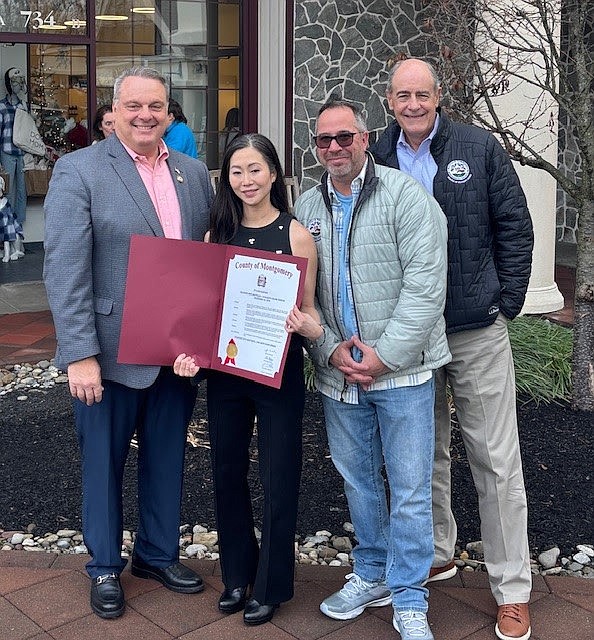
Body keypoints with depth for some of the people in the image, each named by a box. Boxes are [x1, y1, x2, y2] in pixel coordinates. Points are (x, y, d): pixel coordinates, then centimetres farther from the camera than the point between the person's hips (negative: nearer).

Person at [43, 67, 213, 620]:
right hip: (112, 352, -4)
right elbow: (65, 270, -14)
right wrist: (80, 354, -19)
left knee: (167, 458, 17)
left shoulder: (194, 173, 8)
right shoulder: (79, 170, -8)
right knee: (104, 461, 11)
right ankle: (105, 568, 31)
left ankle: (158, 553, 37)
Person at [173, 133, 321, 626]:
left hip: (278, 370, -4)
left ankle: (271, 585, 24)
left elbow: (308, 311, -4)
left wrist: (302, 323, -27)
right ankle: (237, 573, 33)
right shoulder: (218, 233, 6)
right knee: (227, 472, 14)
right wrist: (190, 349, -8)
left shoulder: (295, 234, -6)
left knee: (278, 478, 6)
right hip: (223, 369, 4)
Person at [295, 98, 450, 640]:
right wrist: (330, 350, -6)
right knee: (358, 479, 17)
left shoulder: (405, 196, -8)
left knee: (409, 488, 2)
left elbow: (426, 285, -14)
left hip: (402, 370, -5)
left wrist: (385, 355, -16)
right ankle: (371, 576, 36)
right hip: (338, 372, 5)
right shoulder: (307, 207, 8)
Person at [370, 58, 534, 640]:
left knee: (496, 461, 2)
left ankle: (512, 591, 15)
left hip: (477, 331, -2)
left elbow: (514, 228, 2)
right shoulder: (374, 158, 4)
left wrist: (506, 304, -4)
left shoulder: (480, 149, 0)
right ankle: (436, 554, 36)